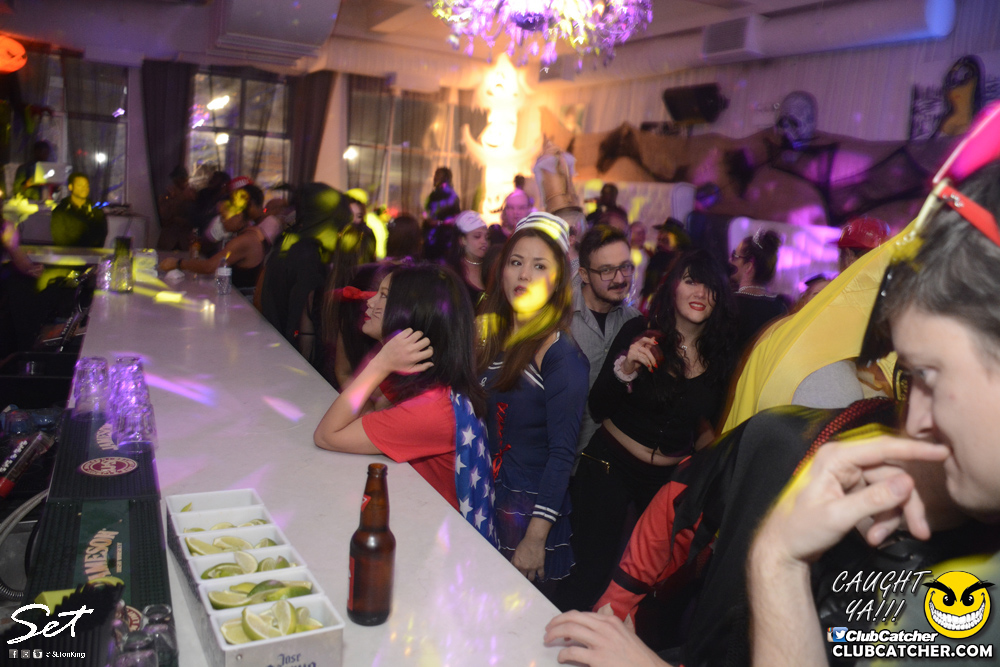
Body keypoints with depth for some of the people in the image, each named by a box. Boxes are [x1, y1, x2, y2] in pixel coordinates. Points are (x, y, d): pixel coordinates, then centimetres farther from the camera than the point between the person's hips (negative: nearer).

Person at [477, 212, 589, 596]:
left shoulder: (562, 356, -18)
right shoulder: (491, 333, 3)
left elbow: (562, 454, -19)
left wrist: (536, 538, -20)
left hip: (531, 505, -6)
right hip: (484, 496, 6)